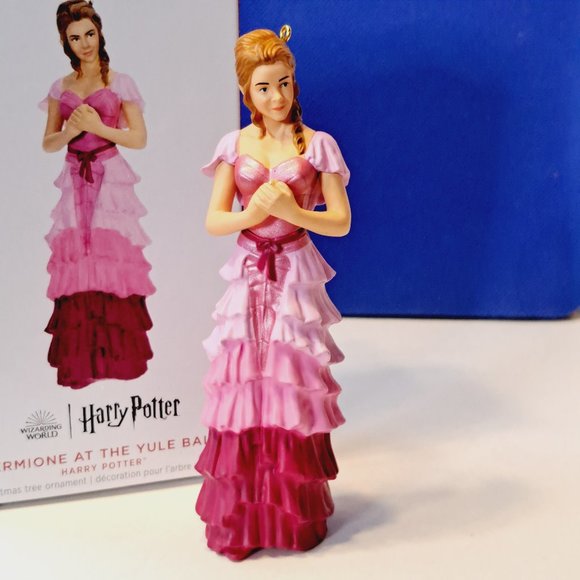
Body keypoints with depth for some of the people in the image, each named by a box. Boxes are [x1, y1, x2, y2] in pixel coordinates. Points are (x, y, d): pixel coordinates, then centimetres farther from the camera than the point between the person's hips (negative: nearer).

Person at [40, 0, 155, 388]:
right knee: (76, 264, -1)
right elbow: (48, 143, 12)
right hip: (75, 184, 3)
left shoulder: (121, 83, 3)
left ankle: (118, 355, 3)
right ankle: (81, 360, 6)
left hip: (112, 181, -3)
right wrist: (70, 131, -8)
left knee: (114, 262, -7)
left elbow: (140, 138, -1)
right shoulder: (60, 88, 13)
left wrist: (98, 127, -12)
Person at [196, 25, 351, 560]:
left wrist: (291, 210, -18)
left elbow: (341, 222, -2)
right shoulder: (235, 145, 6)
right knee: (244, 388, 1)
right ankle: (243, 514, 16)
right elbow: (213, 221, 3)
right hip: (249, 278, 2)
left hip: (296, 279, -2)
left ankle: (296, 513, 18)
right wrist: (250, 214, -17)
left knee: (293, 390, 1)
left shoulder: (318, 145, 1)